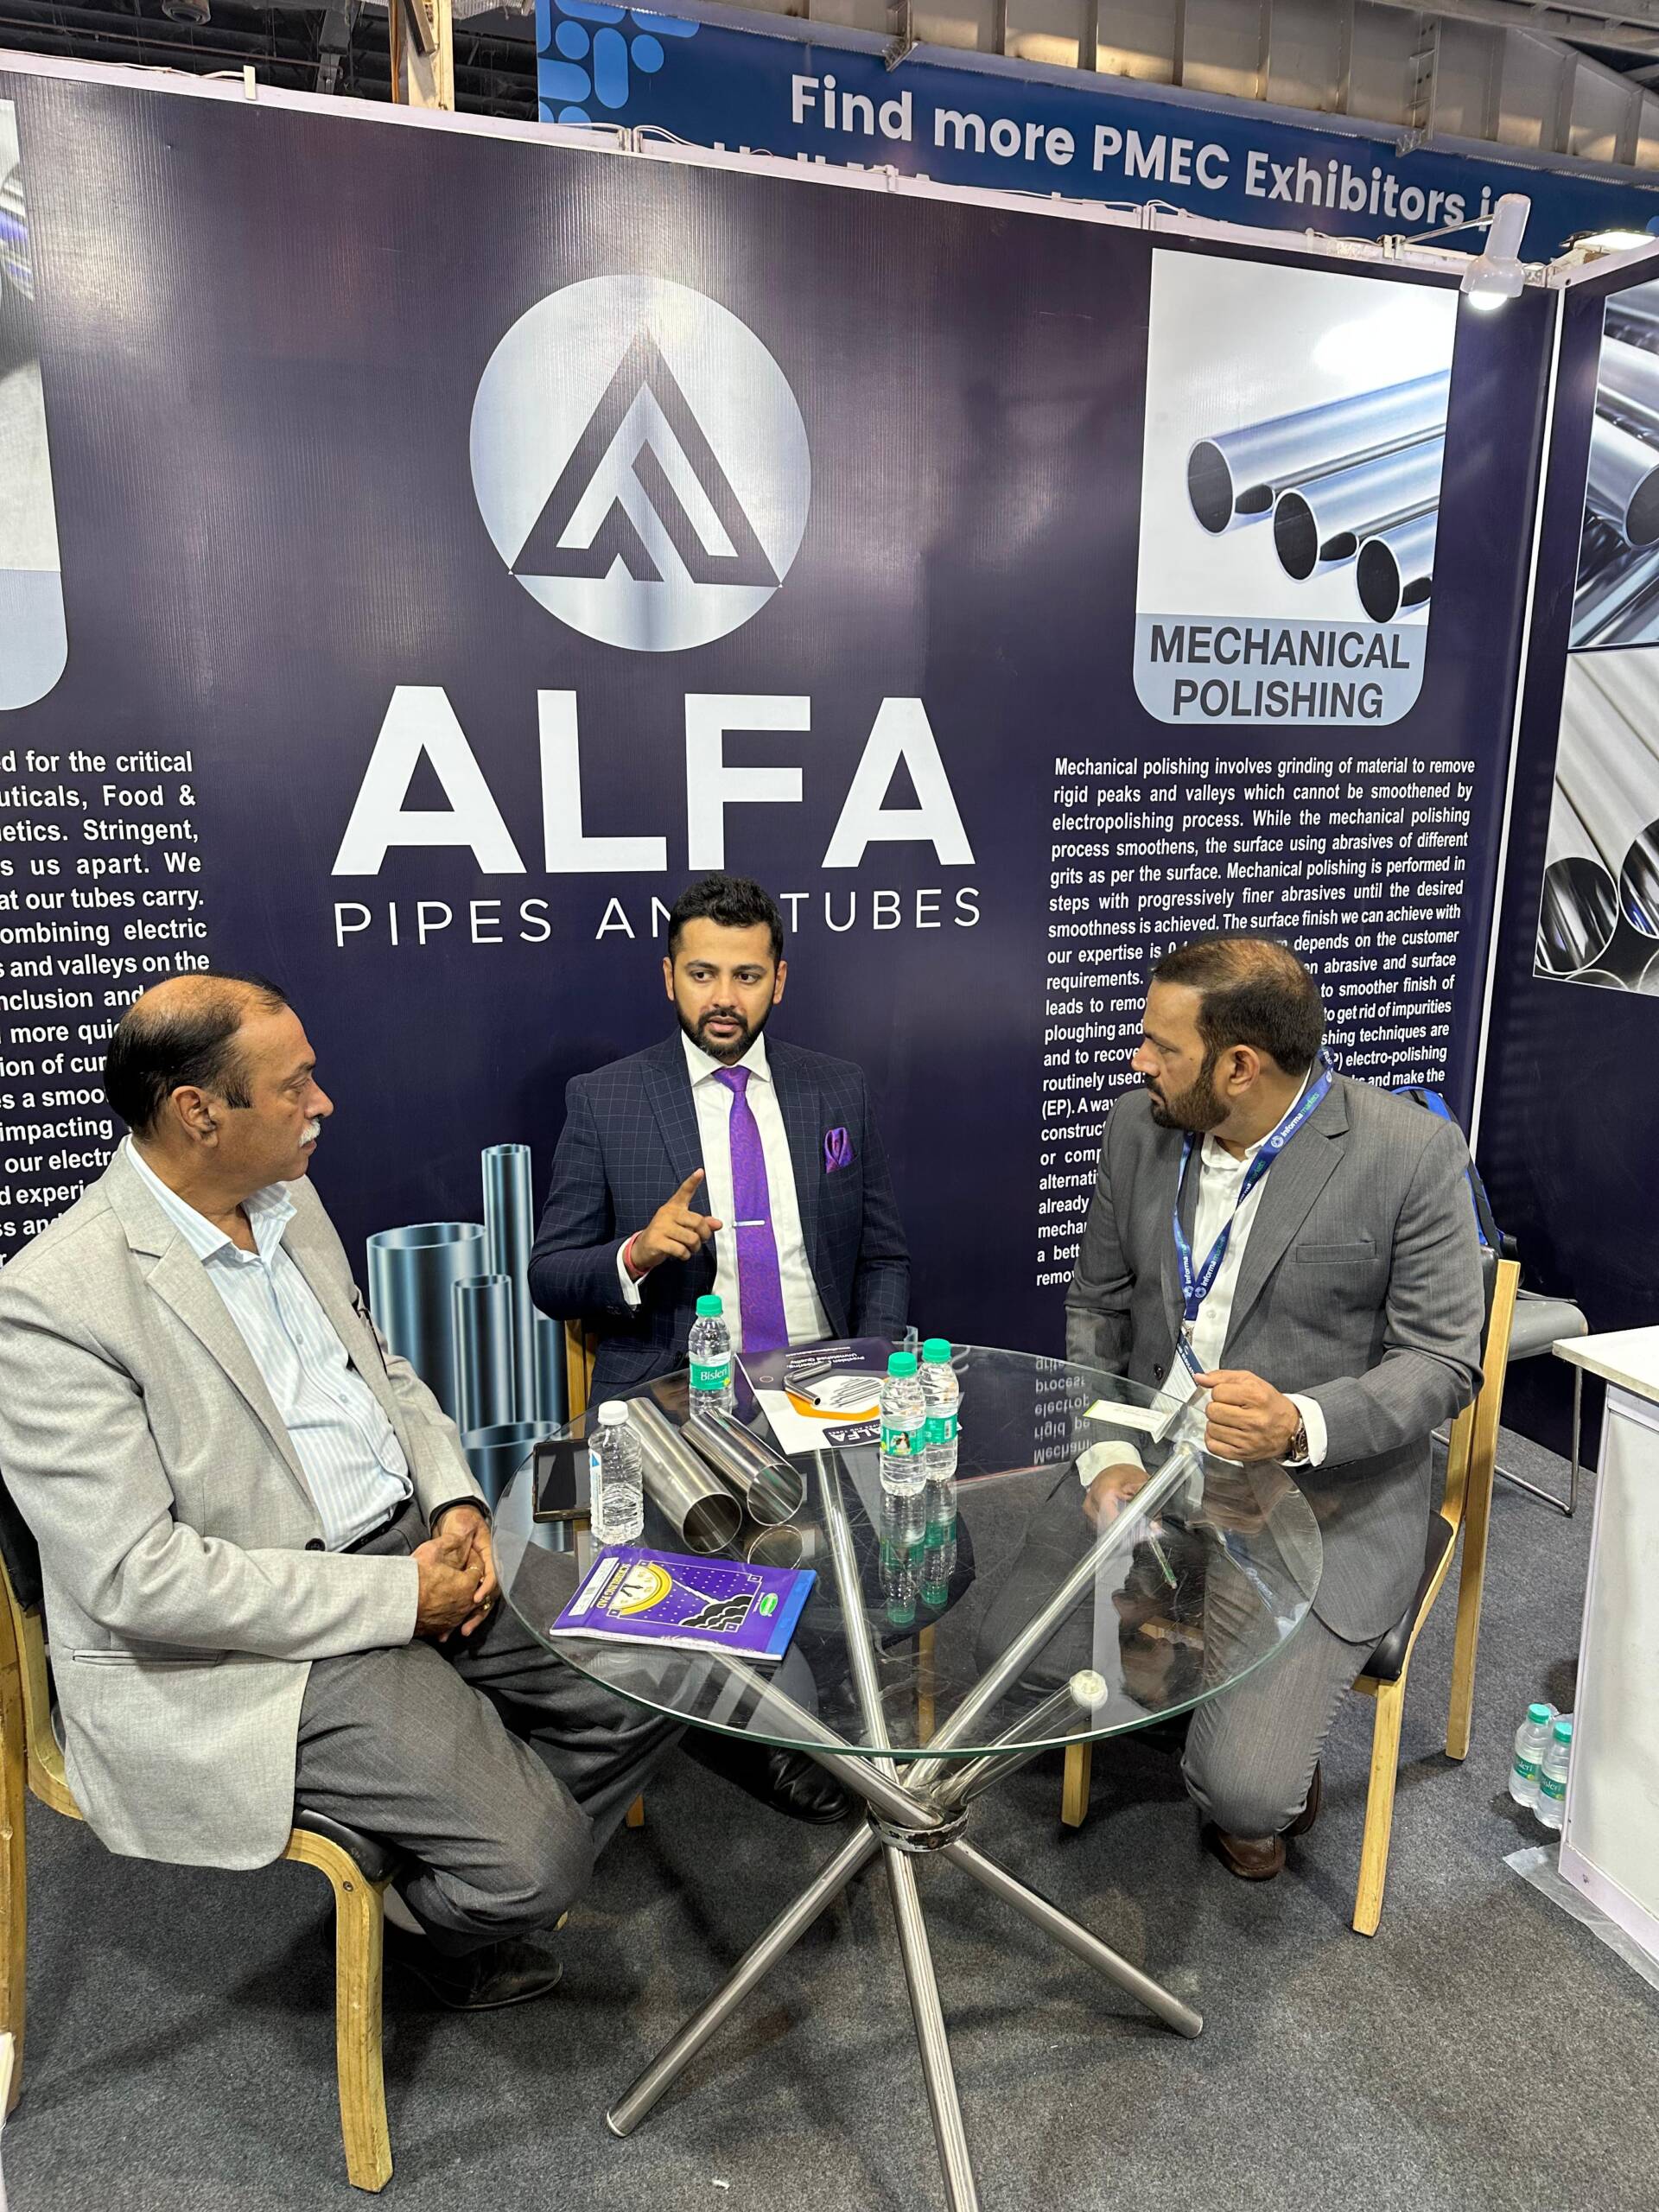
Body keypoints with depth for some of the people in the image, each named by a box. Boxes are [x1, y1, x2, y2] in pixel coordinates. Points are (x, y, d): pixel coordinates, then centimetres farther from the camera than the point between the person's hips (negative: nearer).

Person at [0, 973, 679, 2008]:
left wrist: (457, 1499, -2)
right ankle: (436, 1916, 21)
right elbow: (137, 1577, -22)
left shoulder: (289, 1198, 5)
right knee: (533, 1858, -16)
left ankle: (493, 1883, 24)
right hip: (251, 1645, -7)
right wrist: (396, 1595, -18)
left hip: (412, 1542, 8)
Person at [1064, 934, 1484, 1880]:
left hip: (1329, 1500, -5)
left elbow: (1443, 1361, -11)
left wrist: (1302, 1424, -29)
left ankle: (1268, 1781, 24)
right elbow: (1097, 1310, 8)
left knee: (1243, 1789, -17)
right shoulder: (1139, 1127, 0)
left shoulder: (1412, 1152, -14)